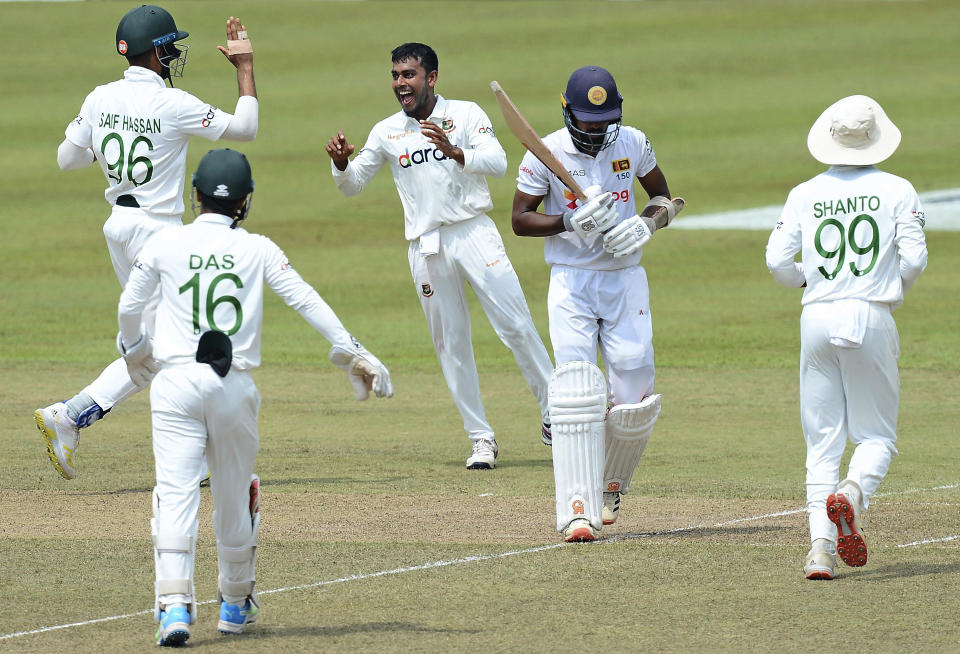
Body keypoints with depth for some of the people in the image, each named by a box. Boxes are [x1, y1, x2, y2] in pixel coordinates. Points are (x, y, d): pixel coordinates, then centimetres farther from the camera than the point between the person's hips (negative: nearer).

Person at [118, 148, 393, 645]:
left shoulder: (164, 245, 3)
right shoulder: (257, 250, 3)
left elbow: (129, 308, 10)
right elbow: (305, 300, -2)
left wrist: (135, 351, 30)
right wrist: (351, 351, 2)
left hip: (176, 382, -1)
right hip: (234, 386, 1)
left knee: (175, 494, -8)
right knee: (235, 497, 16)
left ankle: (174, 605, -23)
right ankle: (235, 604, 30)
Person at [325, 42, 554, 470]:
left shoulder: (466, 115, 0)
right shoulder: (386, 133, 8)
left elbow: (497, 163, -14)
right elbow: (352, 186, 12)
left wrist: (455, 152, -32)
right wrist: (341, 164, -11)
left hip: (473, 234, -3)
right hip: (426, 248, 3)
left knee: (517, 327, -7)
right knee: (450, 345, 4)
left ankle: (554, 416, 6)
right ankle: (481, 439, 11)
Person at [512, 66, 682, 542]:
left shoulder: (633, 144, 1)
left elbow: (663, 197, 13)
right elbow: (520, 220, -4)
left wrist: (646, 223, -9)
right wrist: (572, 221, -21)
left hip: (625, 279, 3)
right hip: (571, 283, -3)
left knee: (635, 399, -1)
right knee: (576, 392, -16)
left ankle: (612, 484, 27)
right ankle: (577, 510, -17)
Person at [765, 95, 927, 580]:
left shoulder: (805, 195, 7)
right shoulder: (897, 191, 1)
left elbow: (778, 260, -1)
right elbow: (913, 257, -7)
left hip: (818, 318, 2)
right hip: (871, 318, -2)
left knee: (822, 440, 7)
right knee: (877, 435, 8)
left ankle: (821, 544, -7)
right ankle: (852, 493, -25)